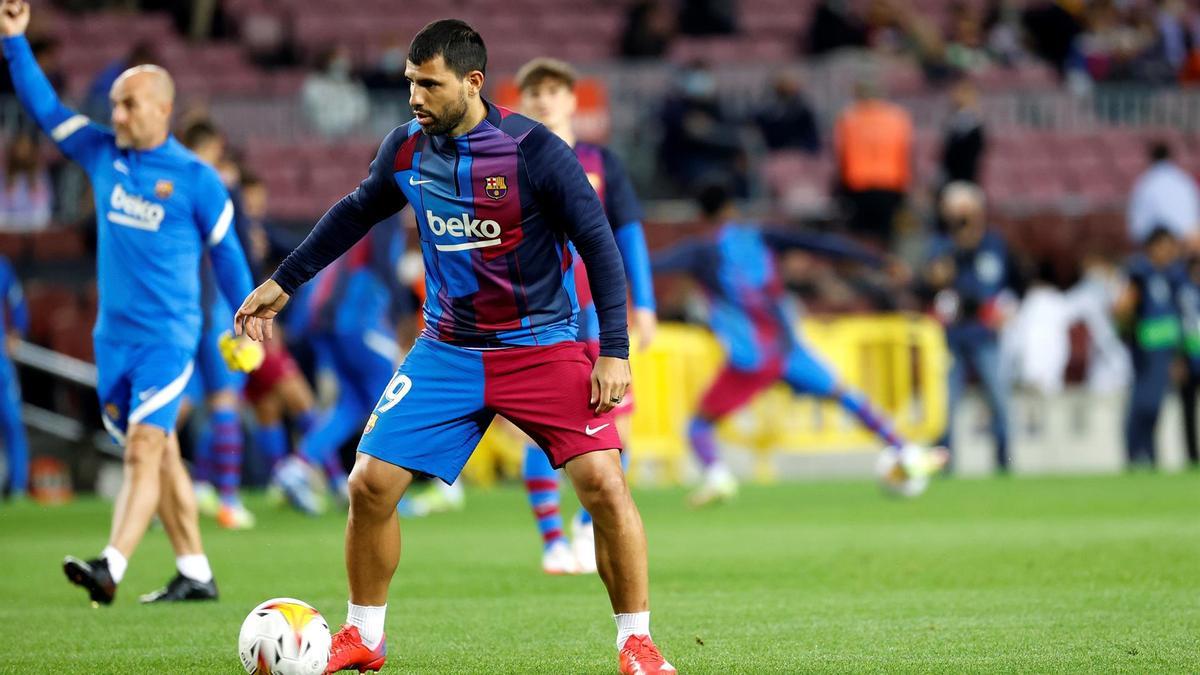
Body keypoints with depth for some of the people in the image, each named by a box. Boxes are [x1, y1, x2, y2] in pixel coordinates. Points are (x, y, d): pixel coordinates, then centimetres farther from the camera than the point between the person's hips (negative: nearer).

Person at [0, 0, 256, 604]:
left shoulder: (195, 179, -5)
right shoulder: (102, 153, 7)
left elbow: (225, 253, 3)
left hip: (168, 335, -5)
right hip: (113, 333, 5)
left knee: (144, 448, -18)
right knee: (160, 456, 9)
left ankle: (110, 567, -30)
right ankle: (195, 573, 16)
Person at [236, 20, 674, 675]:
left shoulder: (534, 150, -16)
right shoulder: (406, 148, -1)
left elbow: (598, 245, -11)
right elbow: (356, 213, 18)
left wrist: (614, 351, -16)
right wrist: (284, 282, 22)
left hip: (542, 346, -4)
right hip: (447, 347, 4)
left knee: (604, 483, -18)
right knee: (370, 483, -5)